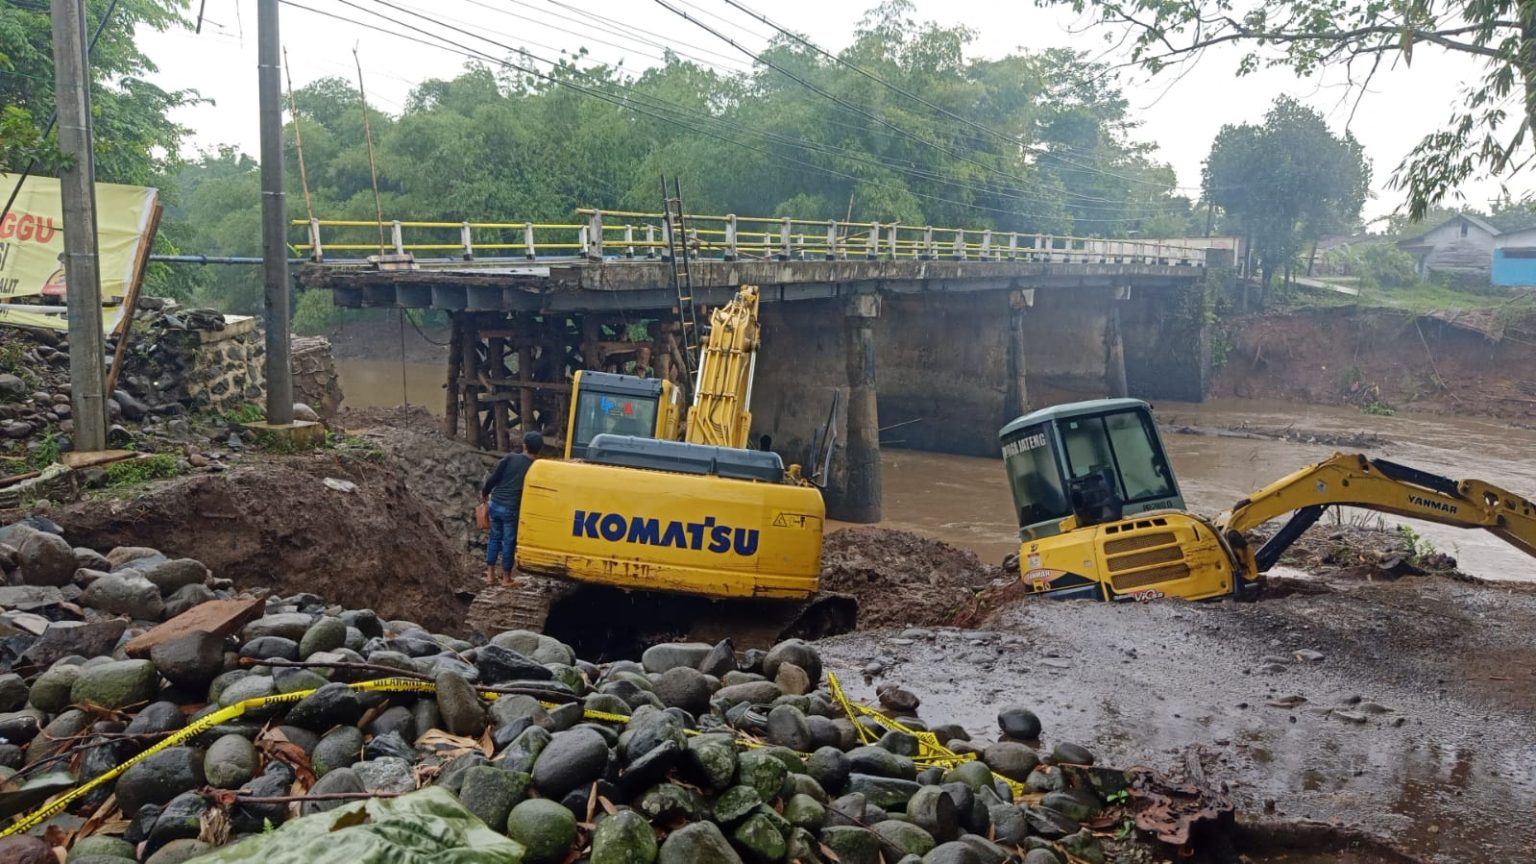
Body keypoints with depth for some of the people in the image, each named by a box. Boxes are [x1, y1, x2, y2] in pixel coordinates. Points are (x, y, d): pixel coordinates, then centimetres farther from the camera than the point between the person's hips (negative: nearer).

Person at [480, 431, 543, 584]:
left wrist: (484, 492, 13)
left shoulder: (510, 458, -4)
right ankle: (506, 576, 17)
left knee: (495, 538, 17)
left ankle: (490, 573, 20)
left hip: (495, 504, 3)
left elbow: (493, 478, -3)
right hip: (512, 509, -3)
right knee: (509, 541, 9)